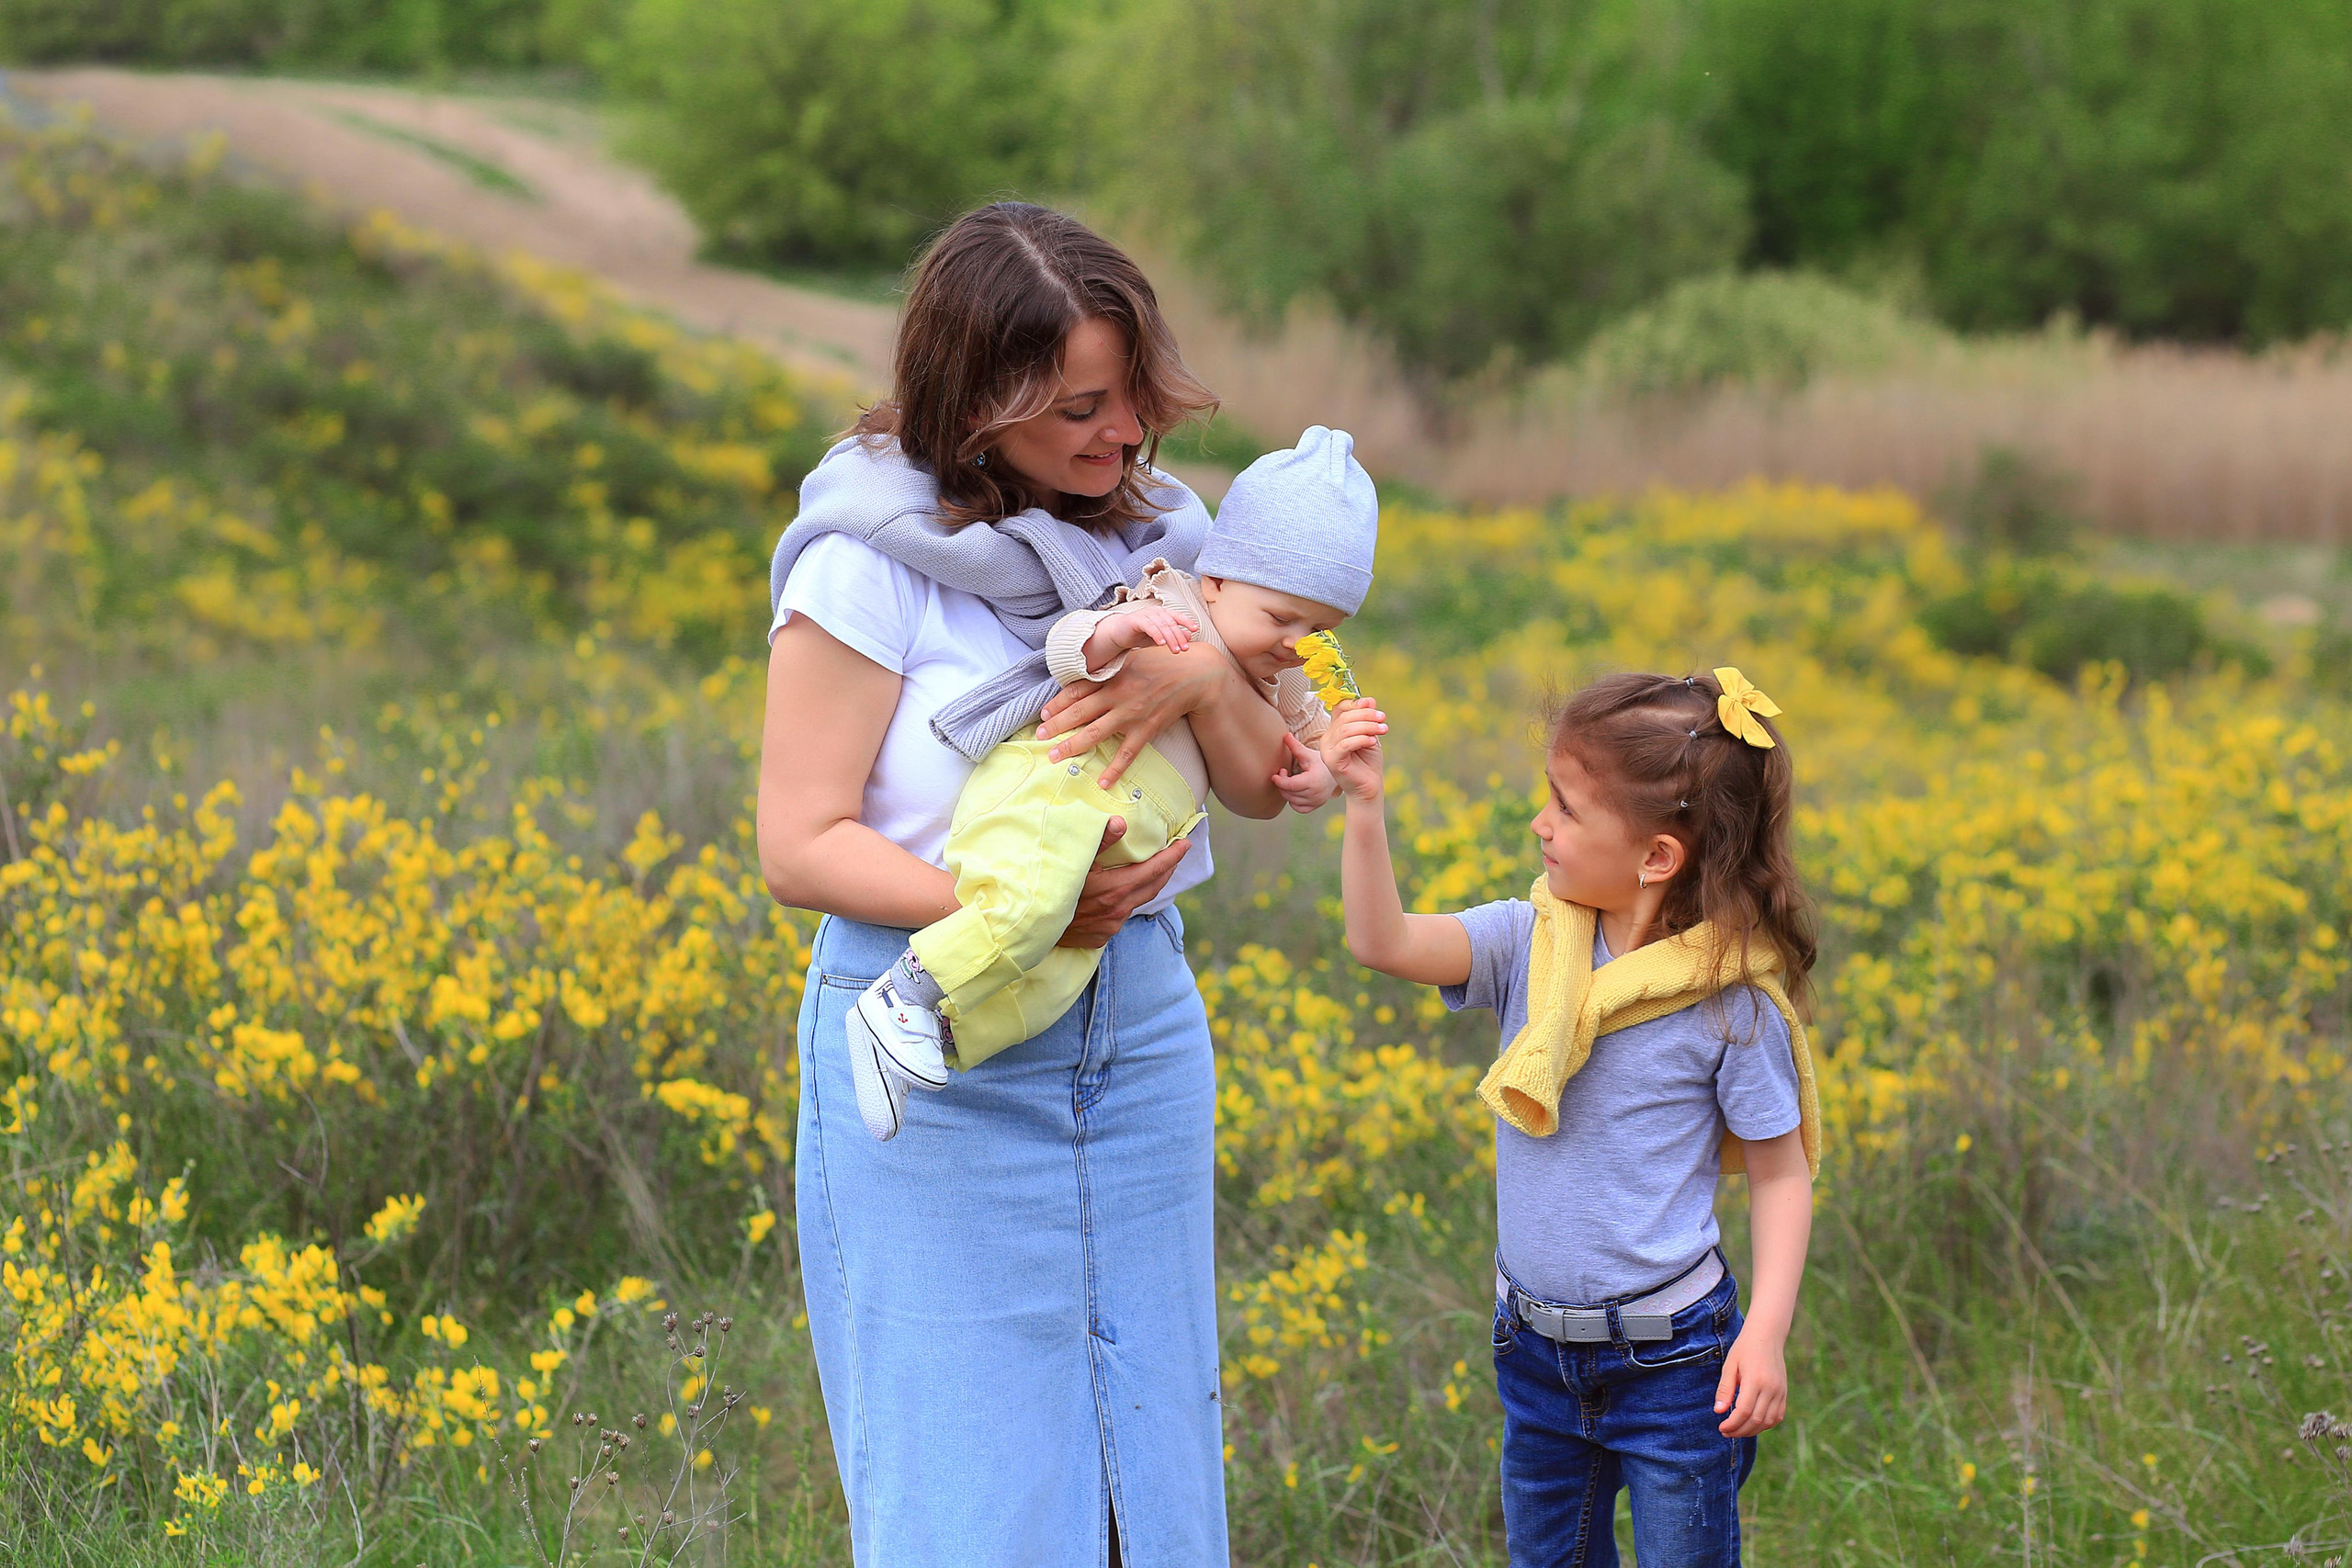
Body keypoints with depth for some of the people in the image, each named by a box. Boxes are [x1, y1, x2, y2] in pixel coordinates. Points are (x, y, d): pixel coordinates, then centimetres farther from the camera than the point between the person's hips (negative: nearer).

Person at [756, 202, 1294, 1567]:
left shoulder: (1158, 529, 4)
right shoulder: (873, 560, -13)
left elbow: (1264, 785, 7)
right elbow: (801, 846, -13)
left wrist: (1204, 679, -15)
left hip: (1140, 1026, 5)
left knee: (1155, 1456, 11)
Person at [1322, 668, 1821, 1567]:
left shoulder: (1732, 999, -13)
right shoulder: (1531, 944, -3)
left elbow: (1781, 1174, -7)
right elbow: (1383, 944, -15)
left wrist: (1766, 1334, -16)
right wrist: (1363, 808, -26)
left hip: (1671, 1359, -5)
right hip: (1537, 1352, 5)